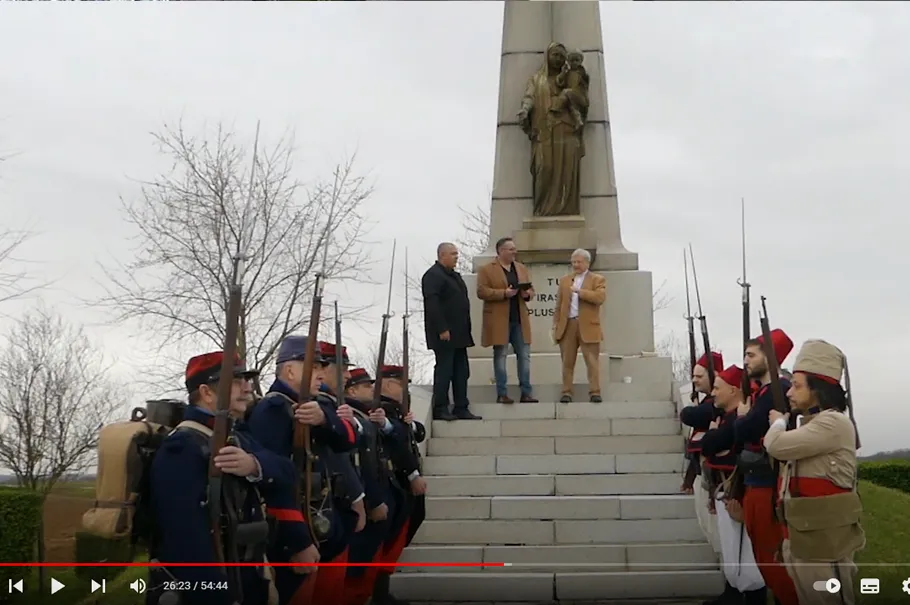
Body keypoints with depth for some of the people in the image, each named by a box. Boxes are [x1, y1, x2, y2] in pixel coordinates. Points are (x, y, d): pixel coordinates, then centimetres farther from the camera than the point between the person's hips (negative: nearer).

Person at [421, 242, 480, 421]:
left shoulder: (454, 275, 20)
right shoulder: (433, 275, -11)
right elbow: (432, 304, -19)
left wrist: (466, 331, 16)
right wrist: (442, 329, -23)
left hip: (459, 334, 9)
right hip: (445, 335, -9)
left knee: (461, 372, 9)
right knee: (444, 371, -5)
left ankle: (461, 409, 13)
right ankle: (440, 410, 0)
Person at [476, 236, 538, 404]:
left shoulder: (522, 268, 16)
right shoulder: (486, 270, -2)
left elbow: (530, 289, 19)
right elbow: (481, 292, -11)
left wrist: (528, 293, -5)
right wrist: (503, 293, -19)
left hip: (520, 320, 5)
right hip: (498, 320, -5)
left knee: (524, 355, 3)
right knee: (500, 356, 1)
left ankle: (526, 392, 8)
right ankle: (501, 394, 6)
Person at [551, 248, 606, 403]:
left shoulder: (598, 279, 4)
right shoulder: (564, 280, 16)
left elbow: (600, 297, -14)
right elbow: (559, 305, 14)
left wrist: (579, 291, -13)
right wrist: (555, 324, 7)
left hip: (588, 326, -3)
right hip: (567, 325, 4)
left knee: (592, 361, -4)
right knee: (567, 362, 4)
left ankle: (595, 392, -3)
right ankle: (566, 392, 8)